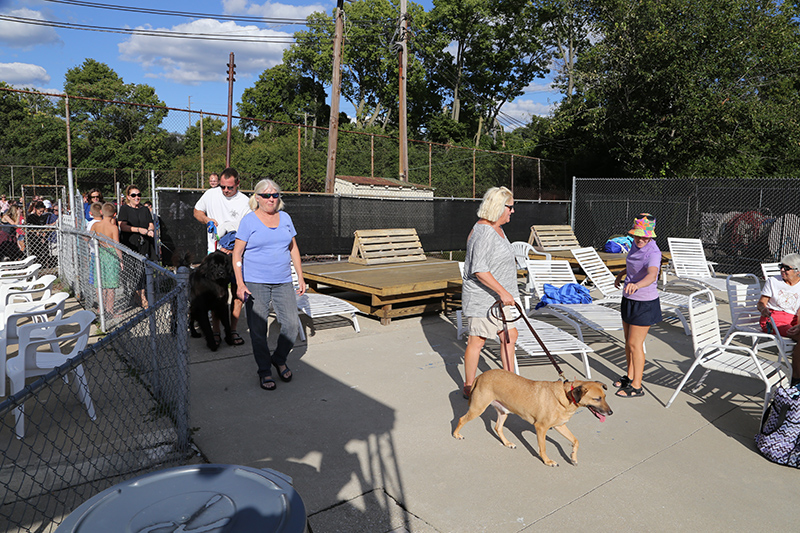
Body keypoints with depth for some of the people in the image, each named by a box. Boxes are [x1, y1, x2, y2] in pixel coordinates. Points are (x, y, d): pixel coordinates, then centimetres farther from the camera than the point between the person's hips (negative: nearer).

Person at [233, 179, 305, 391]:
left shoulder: (285, 218, 10)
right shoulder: (249, 220, -3)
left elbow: (293, 248, 16)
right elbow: (237, 254, -4)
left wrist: (300, 277, 12)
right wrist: (240, 284, -13)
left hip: (283, 282, 4)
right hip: (255, 283, -3)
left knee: (291, 325, -1)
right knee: (258, 329, 0)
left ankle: (279, 359, 25)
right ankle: (264, 371, 17)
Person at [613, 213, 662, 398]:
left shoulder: (653, 252, -25)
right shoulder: (636, 245, 1)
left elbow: (651, 275, -46)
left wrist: (636, 285, -63)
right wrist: (622, 274, 26)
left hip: (645, 303, -8)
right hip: (629, 299, 8)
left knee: (635, 344, -1)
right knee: (628, 341, 18)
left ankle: (636, 386, 12)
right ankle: (630, 376, 36)